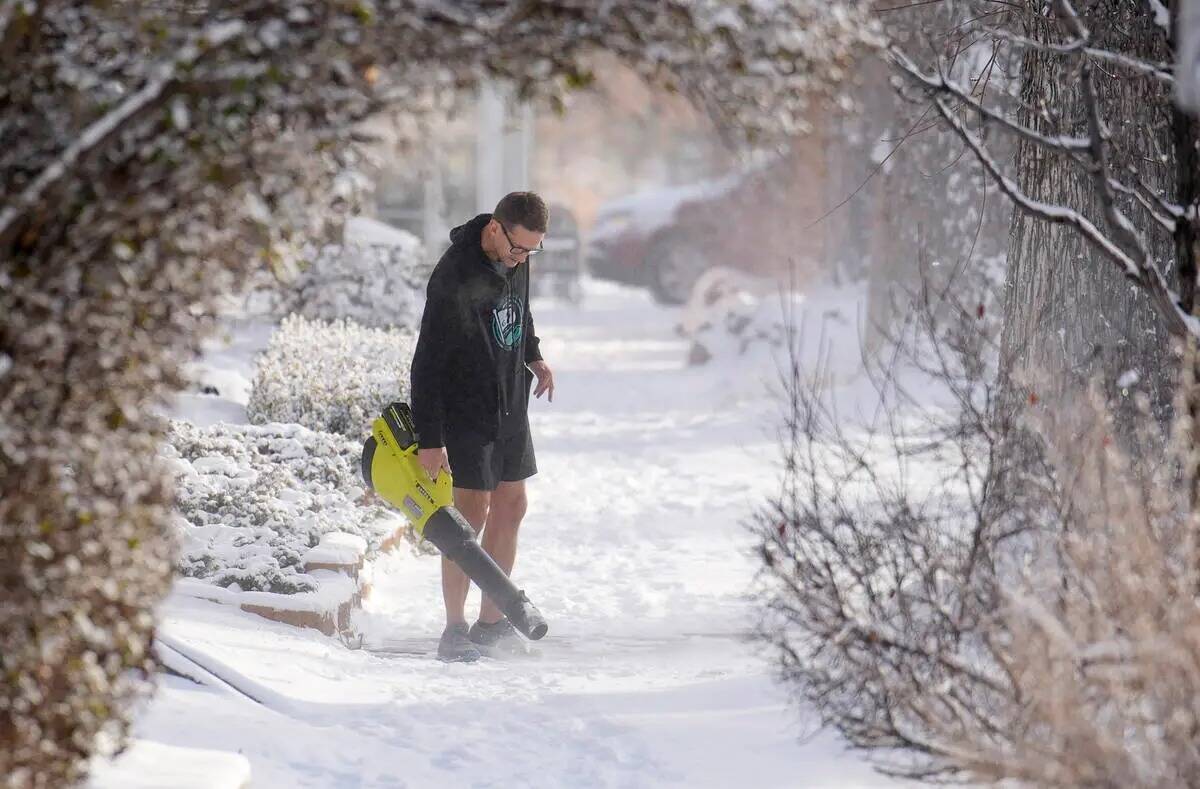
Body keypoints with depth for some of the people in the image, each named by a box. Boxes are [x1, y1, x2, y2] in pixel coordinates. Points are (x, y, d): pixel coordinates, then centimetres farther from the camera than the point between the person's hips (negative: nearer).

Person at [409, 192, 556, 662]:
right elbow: (427, 362, -23)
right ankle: (454, 631, 1)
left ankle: (491, 624, 18)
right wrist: (429, 440, -25)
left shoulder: (515, 260, 0)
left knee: (510, 508, 9)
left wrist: (533, 356, 10)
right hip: (465, 412, -8)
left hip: (511, 410, 8)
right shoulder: (454, 277, -24)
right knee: (471, 514, -8)